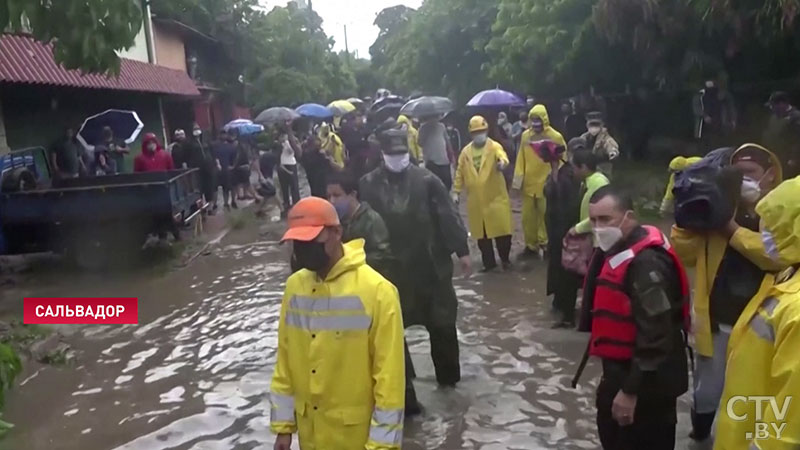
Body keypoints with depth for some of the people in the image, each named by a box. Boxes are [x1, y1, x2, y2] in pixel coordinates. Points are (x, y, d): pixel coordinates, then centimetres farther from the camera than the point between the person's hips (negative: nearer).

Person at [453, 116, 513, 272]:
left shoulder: (494, 146, -3)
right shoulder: (465, 151, 8)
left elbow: (502, 157, -26)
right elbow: (460, 173, 12)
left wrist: (502, 163, -49)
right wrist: (456, 192, 7)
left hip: (496, 197, -3)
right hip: (475, 200, 3)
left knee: (502, 229, 1)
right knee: (481, 232, 9)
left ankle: (505, 259, 21)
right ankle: (489, 262, 23)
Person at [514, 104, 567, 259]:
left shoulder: (555, 137, -7)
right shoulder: (525, 135, 4)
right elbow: (521, 158, 6)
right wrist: (518, 178, 1)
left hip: (546, 184, -4)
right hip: (529, 184, 4)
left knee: (545, 215, 5)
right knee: (528, 216, 11)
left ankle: (544, 245, 18)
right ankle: (530, 245, 24)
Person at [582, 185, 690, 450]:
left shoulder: (646, 262, -26)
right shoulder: (617, 251, 5)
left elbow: (655, 336, -28)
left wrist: (631, 390, -23)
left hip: (646, 383, -9)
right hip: (621, 370, 10)